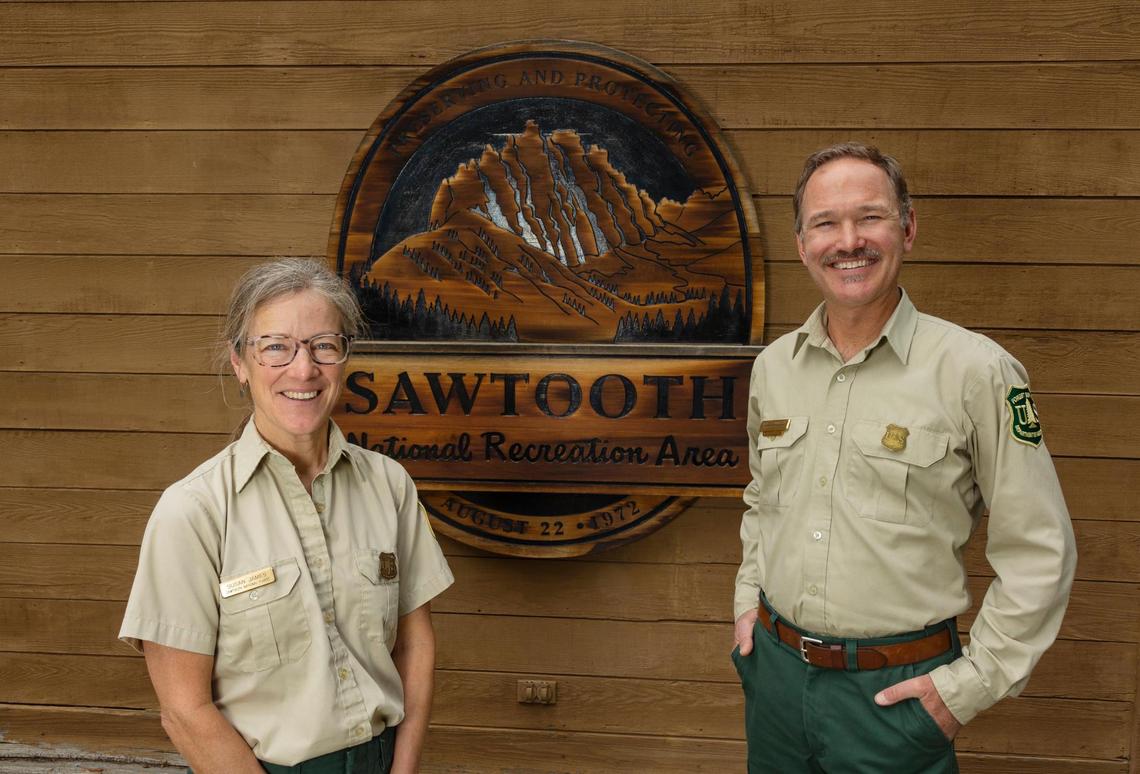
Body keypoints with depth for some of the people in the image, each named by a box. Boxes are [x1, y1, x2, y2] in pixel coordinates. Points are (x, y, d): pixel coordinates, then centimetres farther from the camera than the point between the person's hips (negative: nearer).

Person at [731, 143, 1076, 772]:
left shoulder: (976, 370, -13)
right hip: (775, 668, 5)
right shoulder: (772, 366, 2)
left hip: (896, 691, -4)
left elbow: (1039, 553, -10)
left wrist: (972, 682, -10)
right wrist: (748, 597, 10)